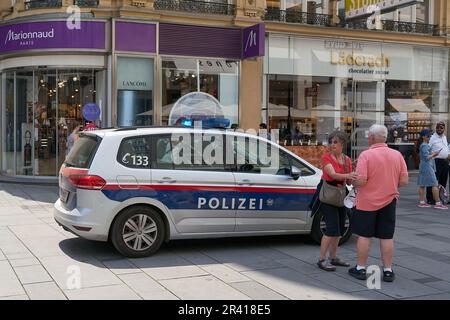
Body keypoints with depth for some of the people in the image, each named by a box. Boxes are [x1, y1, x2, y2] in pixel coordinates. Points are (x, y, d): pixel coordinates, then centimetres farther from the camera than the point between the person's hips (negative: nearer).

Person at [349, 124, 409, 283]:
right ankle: (388, 271, 15)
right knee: (387, 237, 10)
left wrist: (351, 181, -1)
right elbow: (404, 181, -2)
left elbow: (360, 181, -23)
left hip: (367, 202, -3)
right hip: (389, 202, 3)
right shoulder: (397, 155, -2)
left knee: (364, 236, 7)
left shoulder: (366, 155, -16)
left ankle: (360, 268, 16)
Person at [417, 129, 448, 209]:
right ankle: (438, 203, -8)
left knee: (422, 185, 8)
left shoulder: (423, 145, 16)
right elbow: (426, 157, -20)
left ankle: (422, 202, 11)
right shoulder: (424, 145, -15)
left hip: (422, 167, 10)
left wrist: (432, 154, 13)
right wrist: (433, 155, -8)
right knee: (434, 185, -8)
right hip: (427, 167, -10)